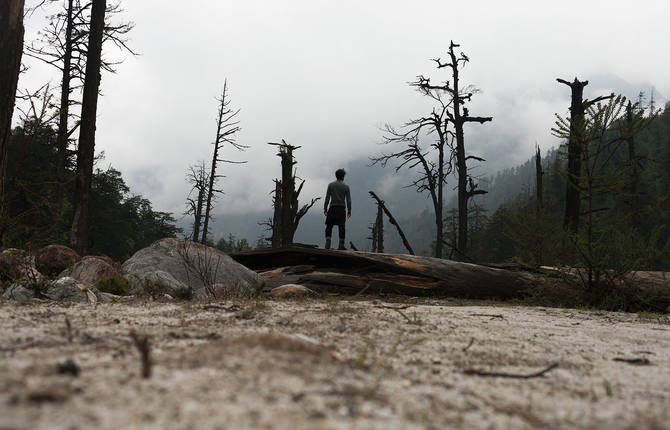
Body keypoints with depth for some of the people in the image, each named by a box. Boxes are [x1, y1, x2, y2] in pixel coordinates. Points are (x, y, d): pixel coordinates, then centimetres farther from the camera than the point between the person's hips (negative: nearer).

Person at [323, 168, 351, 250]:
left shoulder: (331, 185, 4)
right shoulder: (346, 186, 3)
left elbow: (327, 198, 1)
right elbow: (348, 200, 1)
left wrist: (325, 209, 5)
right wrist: (349, 211, 7)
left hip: (332, 208, 0)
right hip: (341, 209, 0)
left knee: (329, 226, 3)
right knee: (341, 227, 1)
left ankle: (328, 244, -8)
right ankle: (341, 245, 1)